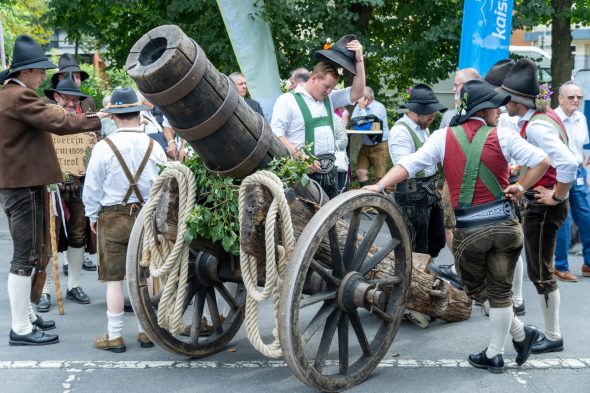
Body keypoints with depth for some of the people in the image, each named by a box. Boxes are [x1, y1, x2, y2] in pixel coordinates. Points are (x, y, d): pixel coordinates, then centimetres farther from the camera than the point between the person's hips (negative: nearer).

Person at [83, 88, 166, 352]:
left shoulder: (104, 147, -10)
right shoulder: (153, 146, -3)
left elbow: (92, 186, -3)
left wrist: (92, 215, 12)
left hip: (112, 217, -3)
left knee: (114, 279, 4)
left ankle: (115, 337, 9)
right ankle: (146, 331, 20)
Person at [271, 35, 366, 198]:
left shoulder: (329, 98, 18)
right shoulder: (287, 100, -3)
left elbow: (357, 93, 12)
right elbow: (276, 134, -12)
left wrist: (359, 60, 6)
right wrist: (300, 156, -21)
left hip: (329, 171, 7)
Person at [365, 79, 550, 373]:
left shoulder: (444, 137, 0)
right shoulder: (503, 137, -2)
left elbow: (410, 164, -7)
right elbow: (542, 161, -5)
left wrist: (379, 185, -7)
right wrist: (521, 187, 5)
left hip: (468, 229, 0)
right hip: (505, 225, 0)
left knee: (477, 290, 20)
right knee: (500, 291, 11)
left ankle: (520, 333, 27)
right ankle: (494, 354, 21)